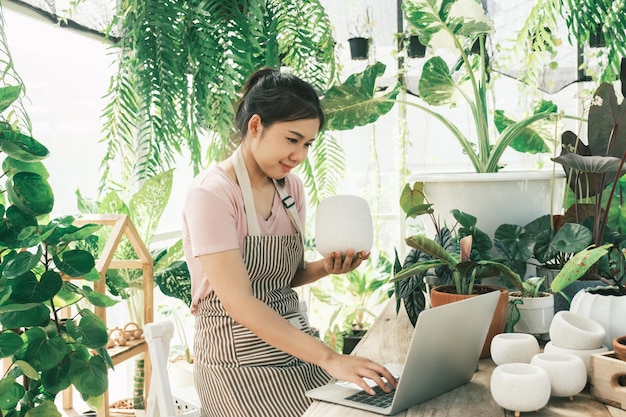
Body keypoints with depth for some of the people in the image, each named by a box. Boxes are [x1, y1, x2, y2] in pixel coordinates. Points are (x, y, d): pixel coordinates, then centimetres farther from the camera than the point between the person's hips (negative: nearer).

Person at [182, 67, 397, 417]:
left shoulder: (292, 187, 4)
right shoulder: (211, 193, -17)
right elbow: (238, 302, -24)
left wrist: (325, 268, -6)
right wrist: (328, 358, -28)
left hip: (295, 345, 6)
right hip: (240, 359, -6)